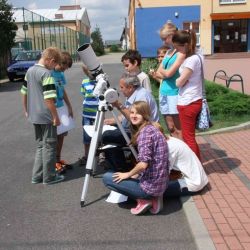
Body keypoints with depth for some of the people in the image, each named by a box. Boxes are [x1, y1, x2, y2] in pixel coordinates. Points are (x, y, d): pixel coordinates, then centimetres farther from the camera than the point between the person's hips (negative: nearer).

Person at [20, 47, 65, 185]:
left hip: (34, 116, 8)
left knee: (40, 145, 17)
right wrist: (56, 117, -15)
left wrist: (26, 111, 23)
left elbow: (24, 93, 14)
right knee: (49, 146, 4)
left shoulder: (29, 71, 8)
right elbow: (49, 99, -23)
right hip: (46, 117, -8)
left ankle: (37, 176, 21)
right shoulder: (46, 74, -18)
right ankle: (49, 177, 14)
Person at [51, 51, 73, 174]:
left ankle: (58, 160, 29)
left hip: (61, 108, 8)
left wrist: (69, 107, 14)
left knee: (61, 135, 15)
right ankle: (53, 163, 16)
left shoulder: (61, 74, 7)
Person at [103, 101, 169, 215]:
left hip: (151, 185, -9)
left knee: (107, 178, 1)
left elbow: (143, 163, -25)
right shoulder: (151, 128, 12)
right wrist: (134, 175, 18)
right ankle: (152, 197, 11)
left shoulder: (145, 131, -17)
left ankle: (143, 200, -2)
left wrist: (128, 174, -9)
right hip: (159, 183, 9)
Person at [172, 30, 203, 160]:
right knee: (190, 136, 20)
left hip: (187, 103, -10)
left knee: (188, 138, 4)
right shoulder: (197, 56, 8)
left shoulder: (191, 60, -21)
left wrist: (179, 78, 2)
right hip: (194, 101, 10)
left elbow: (179, 82, -17)